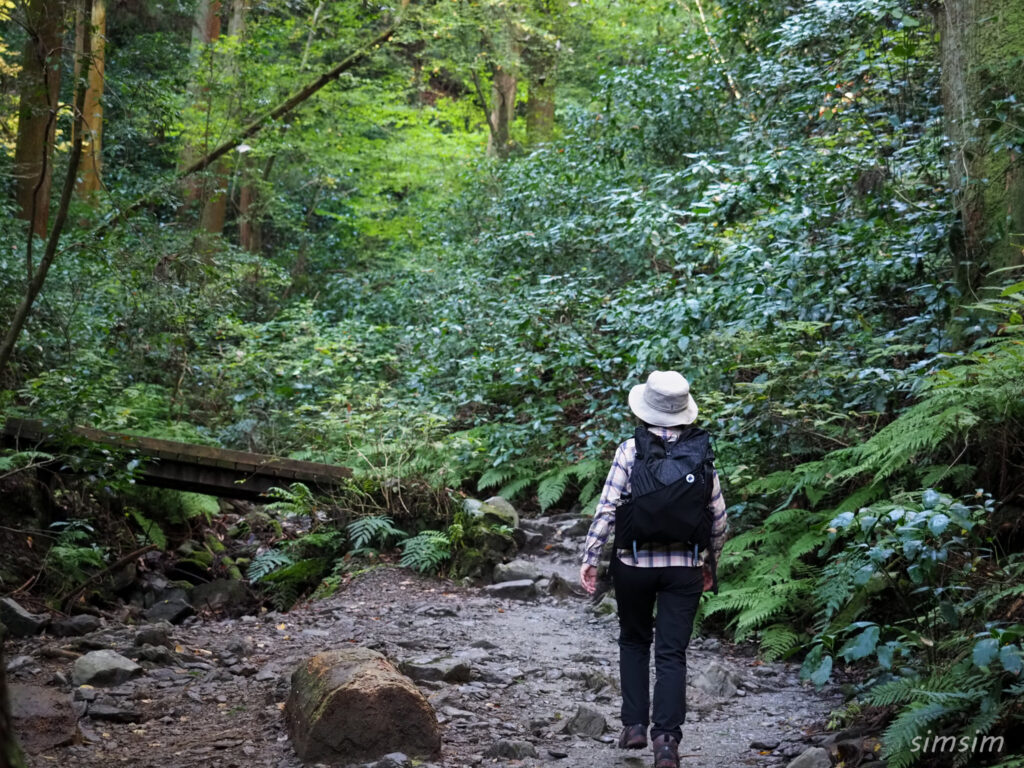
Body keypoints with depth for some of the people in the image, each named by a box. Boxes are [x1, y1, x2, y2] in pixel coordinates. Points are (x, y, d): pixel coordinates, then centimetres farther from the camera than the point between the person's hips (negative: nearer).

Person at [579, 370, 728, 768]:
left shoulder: (630, 449, -8)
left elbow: (607, 508, -10)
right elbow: (719, 518, 4)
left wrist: (590, 557, -2)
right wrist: (711, 562, 18)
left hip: (634, 562, -1)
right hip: (684, 566, 1)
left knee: (634, 641, 20)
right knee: (672, 654, 3)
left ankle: (634, 725, 18)